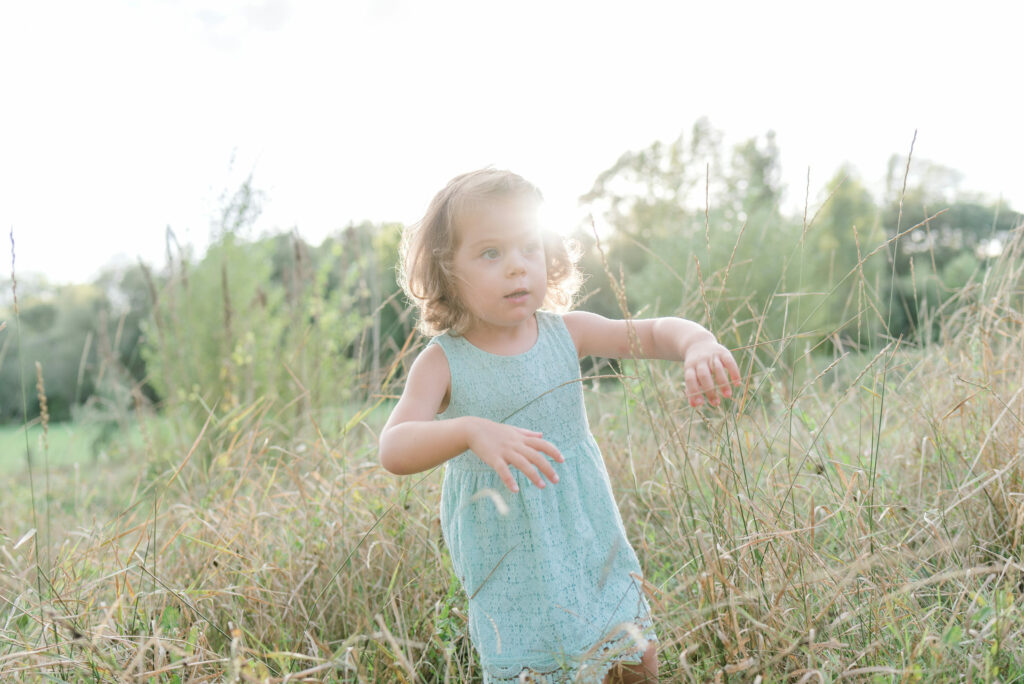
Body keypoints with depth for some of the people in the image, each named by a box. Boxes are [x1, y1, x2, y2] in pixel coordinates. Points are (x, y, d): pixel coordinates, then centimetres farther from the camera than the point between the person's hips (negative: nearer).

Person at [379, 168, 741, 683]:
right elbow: (394, 450, -26)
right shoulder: (443, 363, -14)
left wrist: (698, 344, -30)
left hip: (596, 554, 4)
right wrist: (471, 431, -45)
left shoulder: (564, 333, -5)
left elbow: (654, 333, -6)